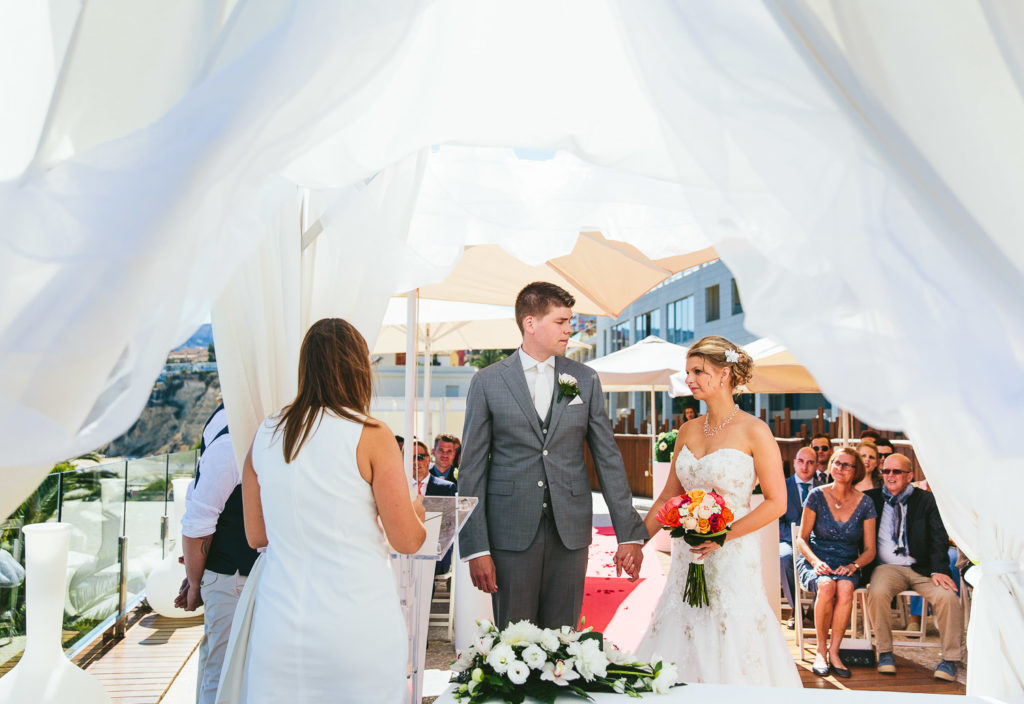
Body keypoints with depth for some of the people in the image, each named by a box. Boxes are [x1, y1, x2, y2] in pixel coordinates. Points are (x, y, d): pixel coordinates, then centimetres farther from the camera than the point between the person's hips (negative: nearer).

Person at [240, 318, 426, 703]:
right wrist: (418, 510, 13)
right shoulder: (371, 436, -11)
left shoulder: (265, 434, 1)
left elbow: (256, 536, 11)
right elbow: (407, 541, -8)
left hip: (279, 628, 4)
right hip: (357, 627, -4)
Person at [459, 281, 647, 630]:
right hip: (511, 533, -2)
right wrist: (476, 547, -7)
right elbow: (472, 468, -1)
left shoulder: (586, 380, 7)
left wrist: (629, 533, 2)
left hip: (570, 532, 2)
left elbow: (608, 459, 7)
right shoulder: (487, 382, 0)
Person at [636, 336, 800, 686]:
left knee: (731, 653, 2)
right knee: (679, 651, 8)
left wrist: (723, 534, -17)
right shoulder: (688, 431, 8)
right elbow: (668, 497, 13)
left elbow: (776, 502, -9)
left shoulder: (753, 431, -8)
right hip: (688, 559, 5)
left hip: (732, 557, -5)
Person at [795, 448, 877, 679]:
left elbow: (869, 550, 5)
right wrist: (816, 562, -17)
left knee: (845, 588, -34)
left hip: (847, 565, 1)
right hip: (815, 561, -1)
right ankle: (821, 650, -17)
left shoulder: (865, 503, 2)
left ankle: (833, 651, -21)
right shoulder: (817, 496, -1)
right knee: (826, 586, -35)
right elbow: (802, 539, 1)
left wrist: (853, 566, -15)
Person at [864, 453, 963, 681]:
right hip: (888, 566, 0)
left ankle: (950, 658, -8)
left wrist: (938, 570, -13)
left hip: (922, 568, 0)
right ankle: (884, 652, -11)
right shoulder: (872, 498, 10)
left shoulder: (926, 500, 8)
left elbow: (939, 538, 2)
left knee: (947, 596, -27)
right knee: (877, 593, -31)